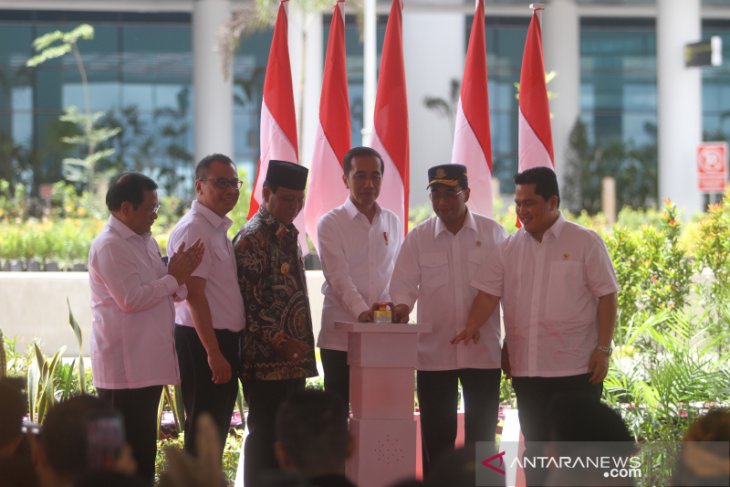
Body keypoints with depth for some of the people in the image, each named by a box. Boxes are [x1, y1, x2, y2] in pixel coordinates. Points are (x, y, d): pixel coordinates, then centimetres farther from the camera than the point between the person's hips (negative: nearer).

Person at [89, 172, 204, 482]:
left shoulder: (145, 241, 15)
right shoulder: (109, 246, -15)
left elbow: (161, 290, 20)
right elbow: (131, 299, -22)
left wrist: (180, 273, -1)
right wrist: (175, 278, -13)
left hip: (148, 363, 9)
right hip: (124, 368, -9)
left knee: (144, 450, 13)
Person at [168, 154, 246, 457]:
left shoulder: (219, 228, 15)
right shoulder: (193, 229, -15)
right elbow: (194, 295, -20)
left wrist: (225, 350, 14)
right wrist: (214, 353, -23)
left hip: (223, 340, 9)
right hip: (203, 341, -9)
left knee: (217, 430, 14)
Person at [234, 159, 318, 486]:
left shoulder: (288, 234, 15)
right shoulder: (252, 238, -12)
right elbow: (246, 302, -17)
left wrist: (300, 347, 16)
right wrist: (280, 342, -19)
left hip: (293, 358, 8)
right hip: (266, 360, -8)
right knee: (266, 436, -3)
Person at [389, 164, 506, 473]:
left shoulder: (492, 233, 1)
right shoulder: (418, 238, 2)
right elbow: (404, 284, -2)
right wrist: (402, 306, -25)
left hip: (483, 351, -1)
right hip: (434, 353, 1)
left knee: (481, 436, 6)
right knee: (436, 437, 6)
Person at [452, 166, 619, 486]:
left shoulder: (585, 243, -2)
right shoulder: (510, 248, 10)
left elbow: (606, 296, -3)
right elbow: (489, 291, 6)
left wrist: (603, 349, -9)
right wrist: (473, 325, -12)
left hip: (576, 368, -4)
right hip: (526, 369, 4)